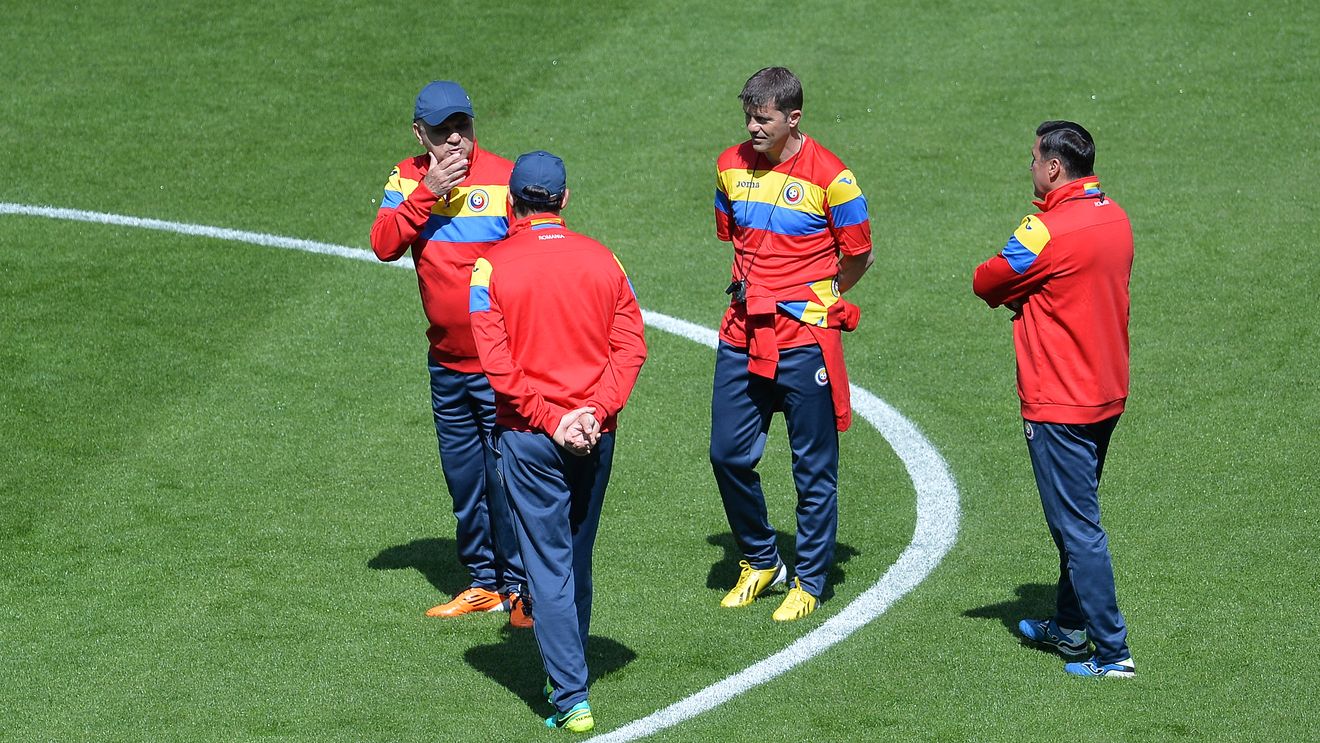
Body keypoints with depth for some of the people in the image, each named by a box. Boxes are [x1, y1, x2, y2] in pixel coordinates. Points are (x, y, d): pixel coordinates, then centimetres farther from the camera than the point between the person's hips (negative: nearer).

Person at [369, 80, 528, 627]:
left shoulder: (504, 177, -10)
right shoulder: (407, 181, 4)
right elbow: (384, 244, -10)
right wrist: (426, 193, -21)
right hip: (446, 362, 5)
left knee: (505, 476, -5)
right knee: (462, 477, 13)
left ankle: (520, 586, 5)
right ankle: (484, 582, 25)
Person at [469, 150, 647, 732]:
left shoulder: (491, 266, -6)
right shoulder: (602, 260, 3)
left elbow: (497, 362, -12)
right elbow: (630, 346, -3)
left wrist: (548, 420, -11)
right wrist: (594, 412, -9)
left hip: (529, 438, -3)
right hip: (595, 437, 3)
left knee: (548, 565, -1)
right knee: (578, 558, 18)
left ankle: (571, 698, -5)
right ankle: (569, 670, 29)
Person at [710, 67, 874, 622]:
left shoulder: (829, 177, -10)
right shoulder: (731, 166, 5)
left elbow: (858, 257, 1)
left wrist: (814, 299, 4)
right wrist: (748, 286, 13)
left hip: (805, 340, -5)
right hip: (742, 335, 5)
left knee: (814, 467, 3)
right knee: (728, 454, 5)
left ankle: (809, 581, 14)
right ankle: (760, 561, 25)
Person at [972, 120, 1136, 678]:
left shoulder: (1047, 230, -21)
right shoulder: (1115, 219, 6)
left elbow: (986, 282, -10)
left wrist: (1013, 297, 8)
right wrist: (1029, 298, 1)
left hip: (1058, 405, -9)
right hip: (1106, 395, 9)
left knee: (1078, 527, -4)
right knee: (1076, 515, 22)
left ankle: (1112, 652, -3)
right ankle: (1070, 625, 35)